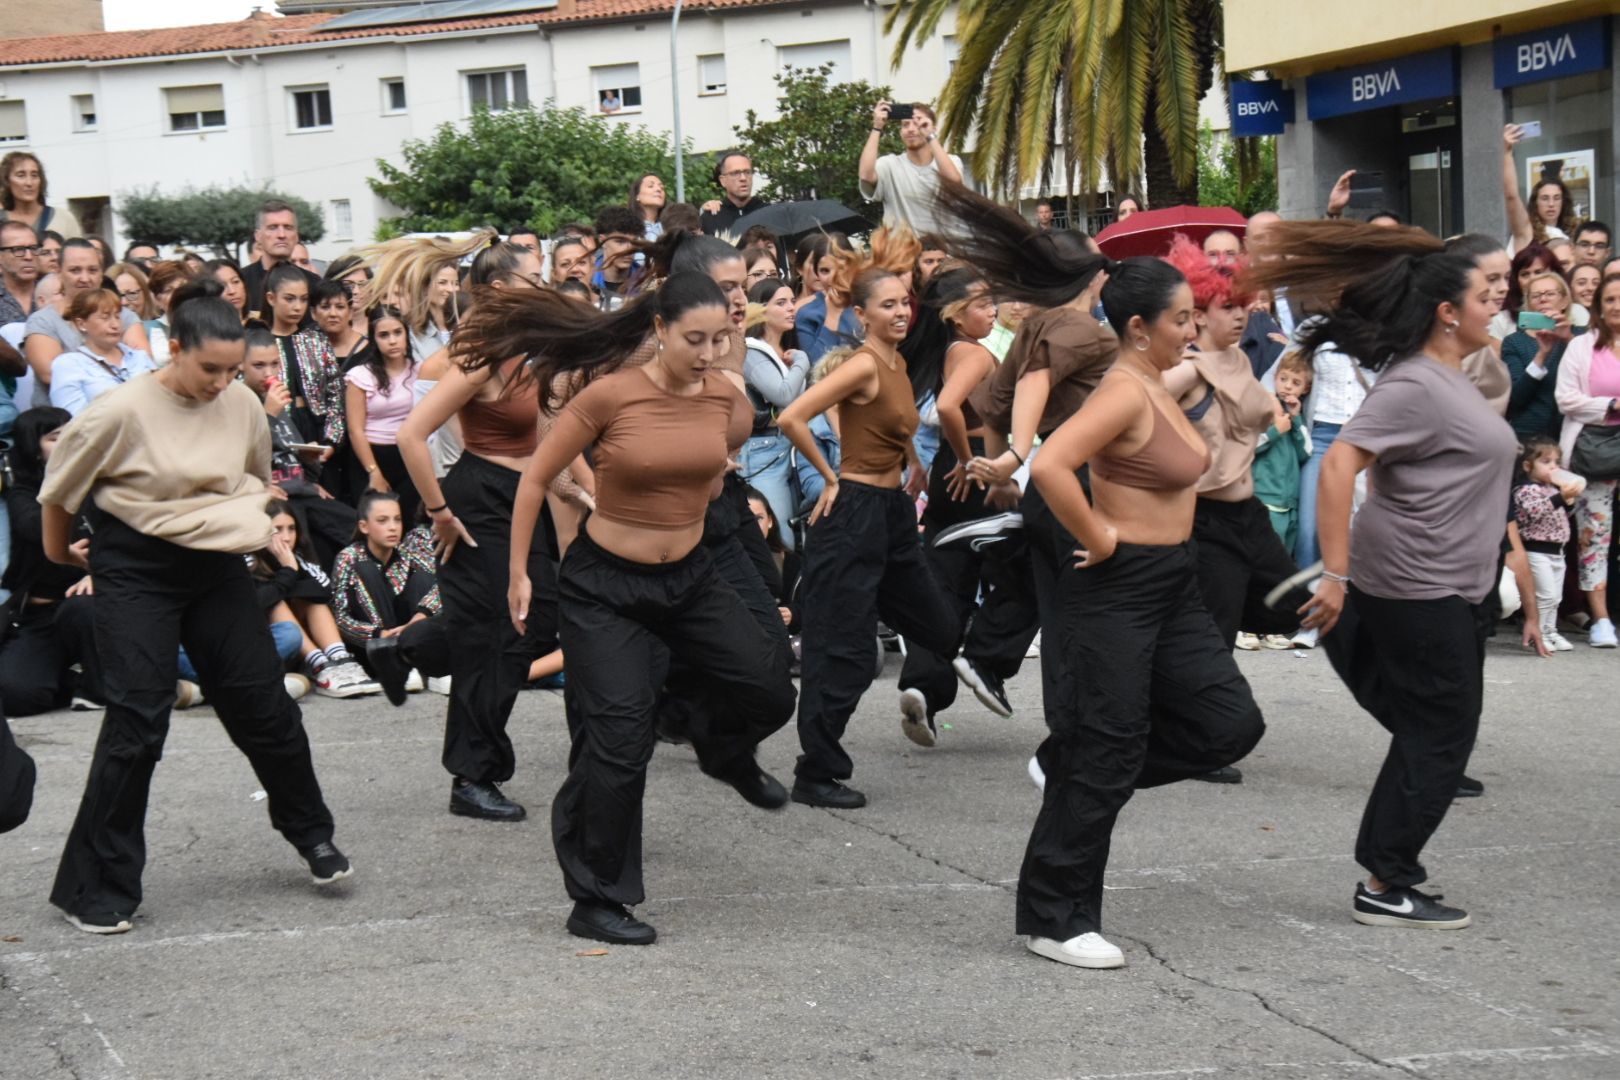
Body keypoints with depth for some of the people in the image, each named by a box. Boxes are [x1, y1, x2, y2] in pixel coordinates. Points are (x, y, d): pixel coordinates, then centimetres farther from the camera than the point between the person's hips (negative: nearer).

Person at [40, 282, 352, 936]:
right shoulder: (125, 411, -18)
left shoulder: (243, 405, -4)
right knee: (138, 722, -6)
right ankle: (96, 887, 3)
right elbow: (59, 489, -2)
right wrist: (59, 554, 10)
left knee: (263, 704, 6)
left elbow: (258, 480, 18)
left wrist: (262, 529, 18)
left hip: (217, 569, 4)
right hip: (137, 574, -4)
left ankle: (311, 834, 27)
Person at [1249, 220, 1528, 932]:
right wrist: (1336, 574, -32)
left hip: (1451, 591, 11)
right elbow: (1339, 465, -28)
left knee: (1427, 737, 18)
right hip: (1419, 592, -11)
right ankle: (1385, 889, 4)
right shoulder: (1414, 386, -19)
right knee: (1439, 740, -2)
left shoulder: (1451, 381, 14)